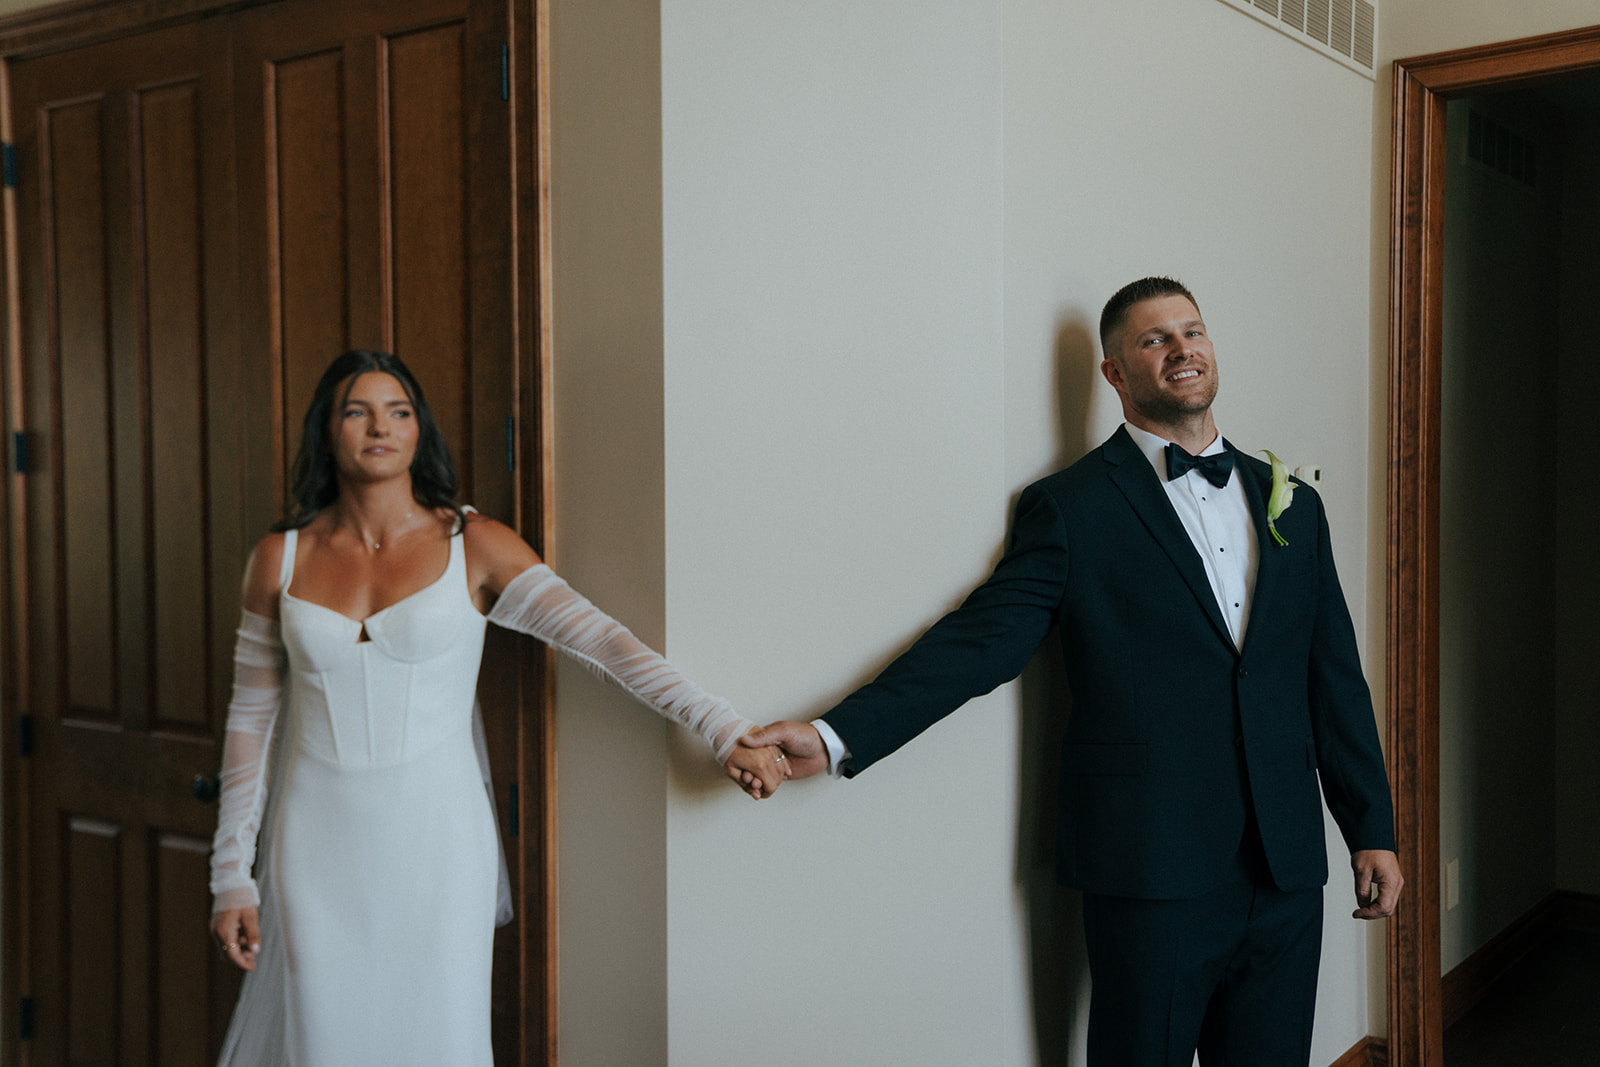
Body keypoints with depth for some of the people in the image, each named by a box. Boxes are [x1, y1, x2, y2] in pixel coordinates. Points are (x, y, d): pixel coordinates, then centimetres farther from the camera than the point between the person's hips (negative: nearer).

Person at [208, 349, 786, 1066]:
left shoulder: (472, 546, -4)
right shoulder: (281, 557, 2)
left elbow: (599, 638, -12)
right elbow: (252, 720, 6)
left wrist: (727, 733, -20)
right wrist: (231, 877, 5)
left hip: (435, 842, -1)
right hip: (318, 844, 2)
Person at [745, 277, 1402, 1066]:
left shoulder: (1291, 505, 13)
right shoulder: (1070, 508, -3)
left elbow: (1335, 679, 15)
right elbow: (981, 639, -12)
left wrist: (1372, 830, 13)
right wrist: (838, 737, -25)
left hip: (1285, 871, 5)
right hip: (1153, 873, -4)